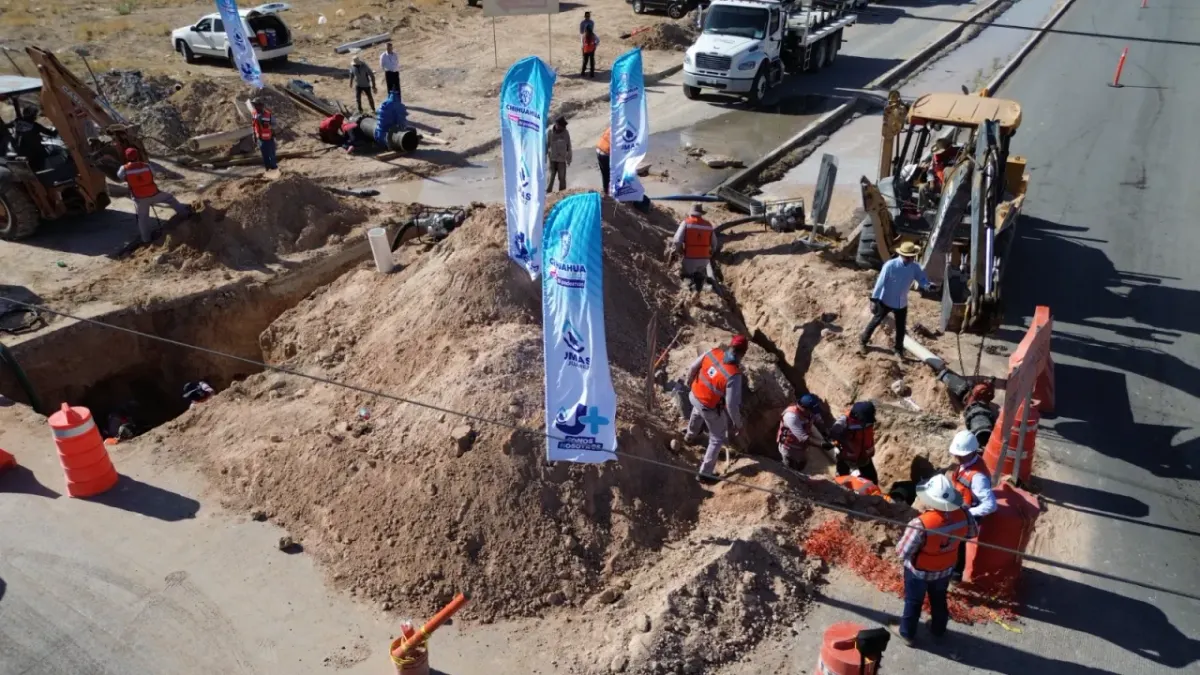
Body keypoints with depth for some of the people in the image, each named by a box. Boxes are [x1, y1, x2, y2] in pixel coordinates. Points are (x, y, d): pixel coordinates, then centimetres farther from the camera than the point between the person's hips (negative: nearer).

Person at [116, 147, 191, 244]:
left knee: (143, 218, 14)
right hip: (153, 194, 0)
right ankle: (183, 211, 32)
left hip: (140, 198, 0)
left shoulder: (124, 169, -13)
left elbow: (119, 176, 9)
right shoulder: (146, 166, -9)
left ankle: (146, 239, 21)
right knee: (169, 198, 26)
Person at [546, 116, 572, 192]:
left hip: (562, 159, 1)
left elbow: (569, 146, 8)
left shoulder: (566, 133, 1)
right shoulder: (550, 132, -3)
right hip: (552, 158, -1)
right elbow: (546, 145, 3)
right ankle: (548, 192, 7)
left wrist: (569, 158, 8)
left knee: (562, 177, 2)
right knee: (551, 176, -1)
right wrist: (544, 156, 2)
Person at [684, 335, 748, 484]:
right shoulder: (733, 374, -35)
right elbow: (731, 405, -30)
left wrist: (689, 383, 18)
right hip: (711, 409, -6)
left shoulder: (713, 352, -18)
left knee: (698, 411, 43)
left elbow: (692, 368, -3)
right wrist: (738, 424, -14)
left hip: (694, 396, 6)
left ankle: (691, 435, 71)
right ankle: (705, 473, 29)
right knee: (718, 439, 19)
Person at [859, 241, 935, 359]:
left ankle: (899, 349, 37)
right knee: (875, 322, 14)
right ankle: (862, 341, 35)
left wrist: (928, 286, -36)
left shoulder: (915, 267, -12)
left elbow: (922, 279, -11)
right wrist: (874, 300, -16)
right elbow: (880, 282, -19)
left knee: (901, 327, 15)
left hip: (902, 303, 4)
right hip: (885, 301, -4)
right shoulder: (890, 265, -24)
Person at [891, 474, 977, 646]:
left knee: (913, 602, 21)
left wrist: (906, 536, -12)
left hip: (919, 572, -4)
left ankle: (907, 633, 43)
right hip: (945, 569, 4)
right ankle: (938, 631, 53)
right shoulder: (962, 515, -24)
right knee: (939, 600, 30)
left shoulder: (920, 524, -40)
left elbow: (902, 552, -31)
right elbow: (972, 533, -1)